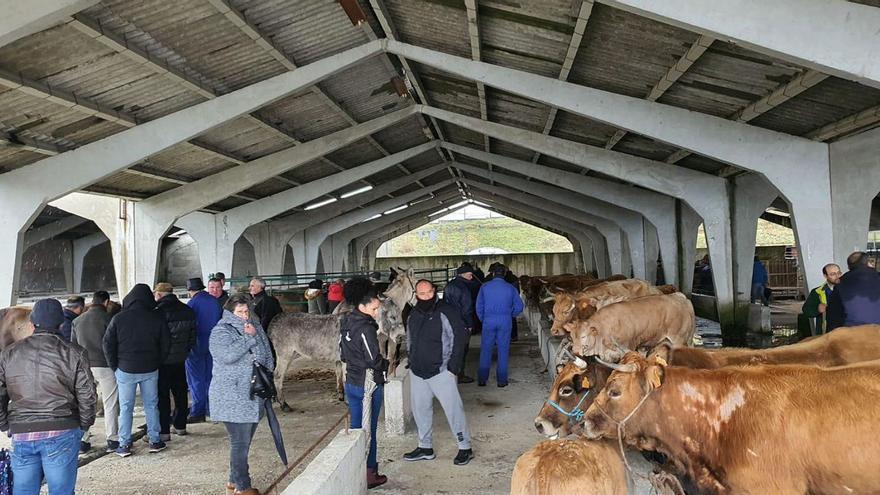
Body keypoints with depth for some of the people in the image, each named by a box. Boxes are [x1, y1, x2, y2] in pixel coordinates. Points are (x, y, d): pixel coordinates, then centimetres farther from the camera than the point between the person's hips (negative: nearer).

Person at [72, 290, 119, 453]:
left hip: (85, 367, 5)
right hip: (105, 366, -5)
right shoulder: (106, 318, -8)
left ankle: (82, 440, 11)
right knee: (110, 404, 3)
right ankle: (113, 440, 5)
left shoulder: (77, 321, 9)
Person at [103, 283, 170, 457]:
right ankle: (155, 441, 15)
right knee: (151, 405, 11)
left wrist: (115, 366, 6)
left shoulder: (118, 319, -6)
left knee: (125, 407, 8)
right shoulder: (157, 319, -4)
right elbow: (165, 346, 1)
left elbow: (108, 344, -3)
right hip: (150, 370, 1)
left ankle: (124, 445, 10)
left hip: (126, 370, -1)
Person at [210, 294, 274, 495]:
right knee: (240, 443, -3)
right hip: (233, 399, -7)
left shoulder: (255, 327, 11)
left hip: (253, 396, 7)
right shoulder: (221, 331, -9)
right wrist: (249, 337, -21)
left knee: (244, 441, 16)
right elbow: (228, 355, -27)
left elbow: (267, 354, 21)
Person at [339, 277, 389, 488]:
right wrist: (388, 364, -3)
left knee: (356, 426, 17)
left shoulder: (346, 324, 4)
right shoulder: (366, 328, -22)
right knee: (368, 429, 4)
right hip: (368, 383, -8)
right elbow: (374, 361, -21)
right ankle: (369, 473, 14)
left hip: (351, 381, 8)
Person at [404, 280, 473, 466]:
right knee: (420, 409, 13)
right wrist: (412, 361, 11)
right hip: (417, 373, 6)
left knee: (453, 409, -4)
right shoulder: (413, 315, 10)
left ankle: (465, 448, 8)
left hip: (441, 371, -6)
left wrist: (453, 367, -14)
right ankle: (425, 447, 27)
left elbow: (460, 337, -12)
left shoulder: (446, 312, -10)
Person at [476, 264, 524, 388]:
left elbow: (479, 306, 1)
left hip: (488, 321, 0)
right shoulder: (510, 288, 1)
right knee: (503, 351, 7)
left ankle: (482, 379, 9)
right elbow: (519, 306, 1)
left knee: (485, 350, 7)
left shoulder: (485, 287, 0)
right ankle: (502, 380, 10)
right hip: (505, 322, 0)